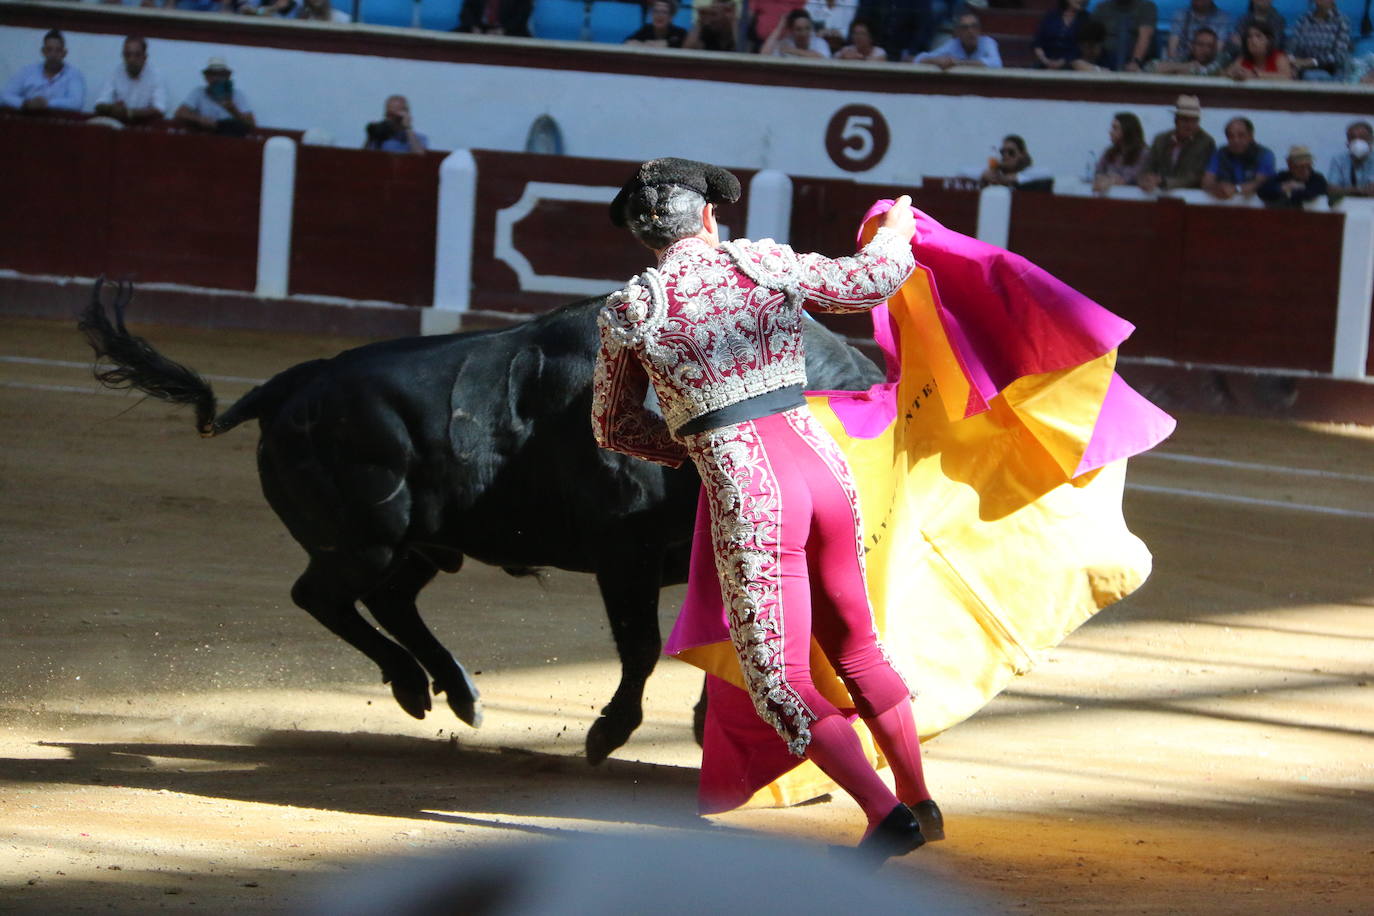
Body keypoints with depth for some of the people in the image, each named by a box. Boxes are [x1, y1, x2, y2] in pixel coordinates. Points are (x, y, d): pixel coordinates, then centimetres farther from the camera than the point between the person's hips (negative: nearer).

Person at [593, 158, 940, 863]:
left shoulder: (630, 311, 2)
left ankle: (887, 814, -10)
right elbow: (873, 279, 19)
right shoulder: (764, 266, 6)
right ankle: (919, 801, 32)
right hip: (824, 470, 4)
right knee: (854, 646, 25)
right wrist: (898, 228, 39)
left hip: (747, 493, -4)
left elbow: (612, 427, 15)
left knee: (779, 681, 3)